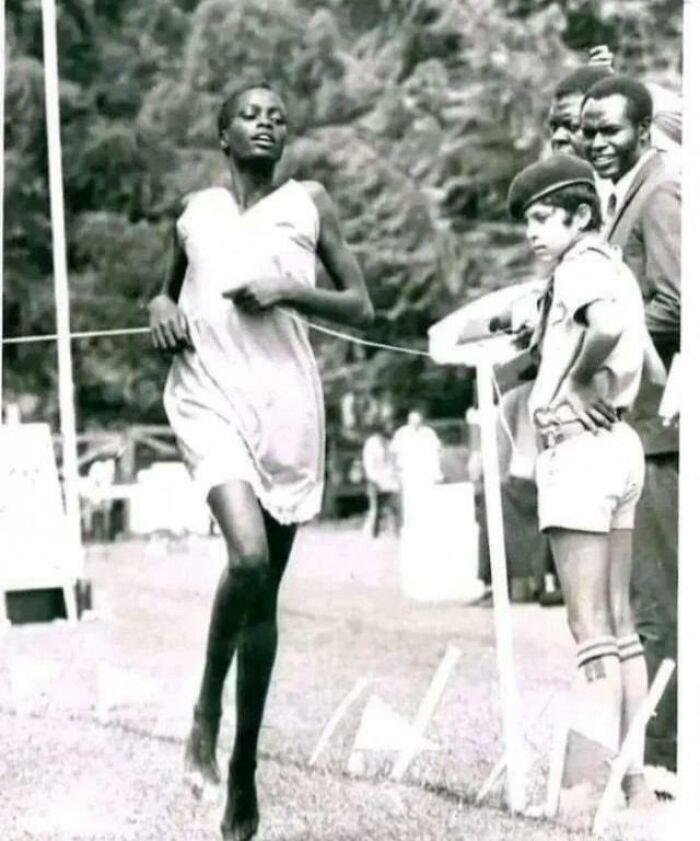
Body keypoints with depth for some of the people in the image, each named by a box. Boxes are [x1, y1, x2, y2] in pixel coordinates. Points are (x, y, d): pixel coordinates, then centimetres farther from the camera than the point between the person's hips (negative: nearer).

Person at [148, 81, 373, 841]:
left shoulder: (309, 203, 8)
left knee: (267, 587, 5)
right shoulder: (195, 213, 11)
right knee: (249, 556, -26)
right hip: (210, 399, -1)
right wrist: (162, 307, 4)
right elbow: (170, 287, 27)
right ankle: (207, 708, -1)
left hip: (286, 401, 1)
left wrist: (287, 293, -9)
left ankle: (243, 770, 15)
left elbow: (361, 307, 7)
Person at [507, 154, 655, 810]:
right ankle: (634, 778, 14)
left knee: (591, 629, -9)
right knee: (619, 625, 11)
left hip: (578, 445, -10)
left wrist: (578, 382, -16)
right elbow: (642, 358, 17)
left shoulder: (579, 265, -9)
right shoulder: (614, 268, 18)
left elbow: (608, 325, -30)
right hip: (619, 442, 10)